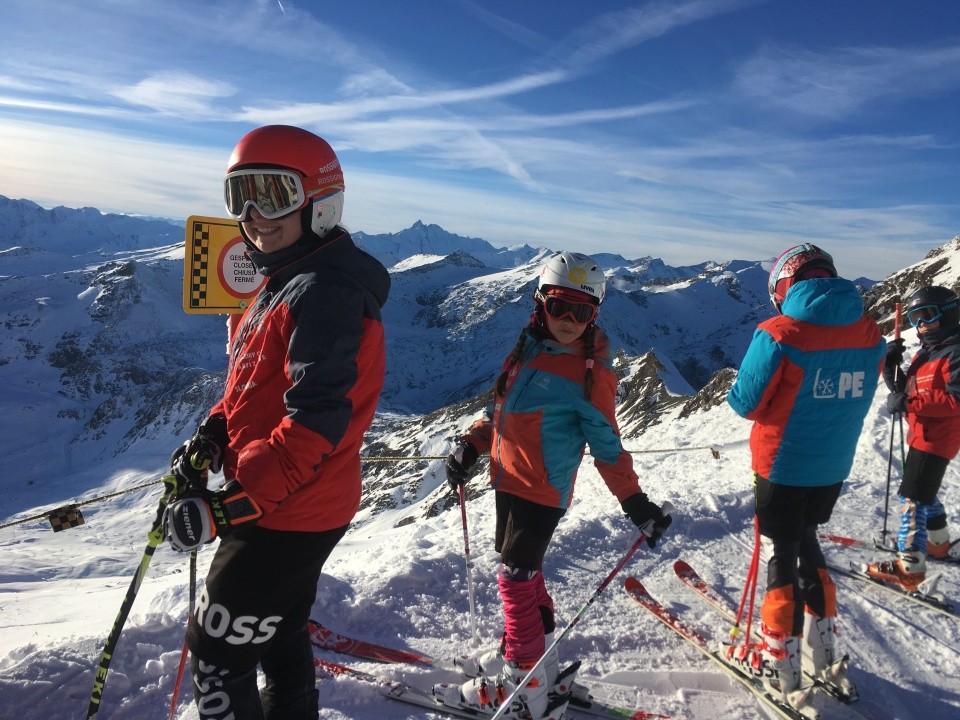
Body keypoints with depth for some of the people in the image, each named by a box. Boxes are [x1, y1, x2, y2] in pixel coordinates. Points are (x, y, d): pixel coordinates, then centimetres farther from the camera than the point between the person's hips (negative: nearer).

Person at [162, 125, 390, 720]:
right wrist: (212, 436, 0)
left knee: (218, 649, 6)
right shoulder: (285, 282, 10)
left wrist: (235, 504, -29)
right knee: (279, 633, 26)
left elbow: (316, 421, -30)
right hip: (291, 507, 10)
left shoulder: (324, 292, -24)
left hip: (289, 516, -10)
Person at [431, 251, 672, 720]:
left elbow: (607, 447, -8)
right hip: (508, 482, 7)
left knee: (515, 579, -1)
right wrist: (471, 447, 8)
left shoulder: (590, 375, -12)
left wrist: (635, 502, -10)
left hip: (542, 492, -7)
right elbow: (501, 409, 15)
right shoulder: (528, 350, 6)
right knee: (524, 575, 18)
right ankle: (536, 662, 35)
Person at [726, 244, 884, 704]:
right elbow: (856, 401, 11)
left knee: (783, 555, 8)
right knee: (806, 543, 23)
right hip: (833, 468, 5)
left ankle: (782, 667, 19)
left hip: (782, 468, -5)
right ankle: (821, 650, 35)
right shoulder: (868, 332, -1)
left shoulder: (780, 333, -20)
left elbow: (746, 403, -14)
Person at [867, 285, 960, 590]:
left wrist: (910, 403, -29)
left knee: (912, 497, -12)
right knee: (924, 491, 26)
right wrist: (891, 365, -3)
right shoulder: (924, 352, 13)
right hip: (920, 435, 10)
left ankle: (909, 567, -10)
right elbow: (905, 390, 13)